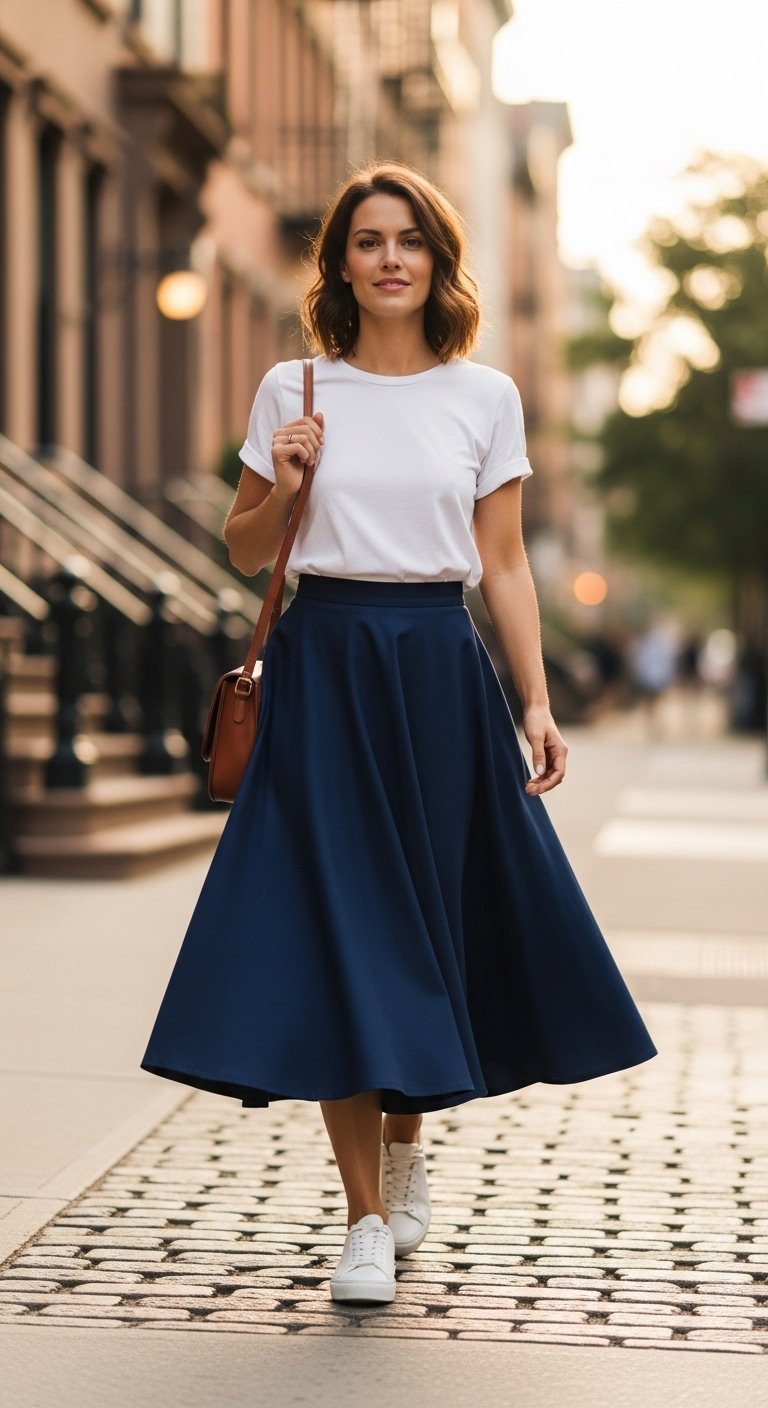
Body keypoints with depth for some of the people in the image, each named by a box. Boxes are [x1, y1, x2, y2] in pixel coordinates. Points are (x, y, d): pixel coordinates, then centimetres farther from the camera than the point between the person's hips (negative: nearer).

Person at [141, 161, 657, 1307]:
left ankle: (407, 1140, 36)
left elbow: (504, 563, 6)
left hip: (442, 671, 1)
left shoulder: (486, 397, 5)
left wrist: (537, 702, -1)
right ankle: (367, 1219, 4)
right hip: (324, 667, -1)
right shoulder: (293, 390, 4)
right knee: (335, 929, -4)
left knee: (432, 923, 6)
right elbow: (244, 552, 9)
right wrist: (285, 484, -10)